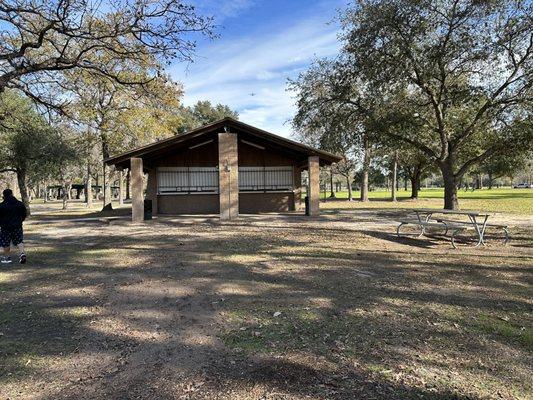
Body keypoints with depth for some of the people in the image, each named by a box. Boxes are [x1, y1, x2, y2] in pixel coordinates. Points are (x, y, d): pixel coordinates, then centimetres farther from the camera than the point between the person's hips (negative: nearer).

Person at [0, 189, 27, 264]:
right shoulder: (20, 204, 1)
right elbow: (24, 214, 9)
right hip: (17, 226, 3)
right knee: (19, 241, 9)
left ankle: (7, 257, 16)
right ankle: (22, 253, -11)